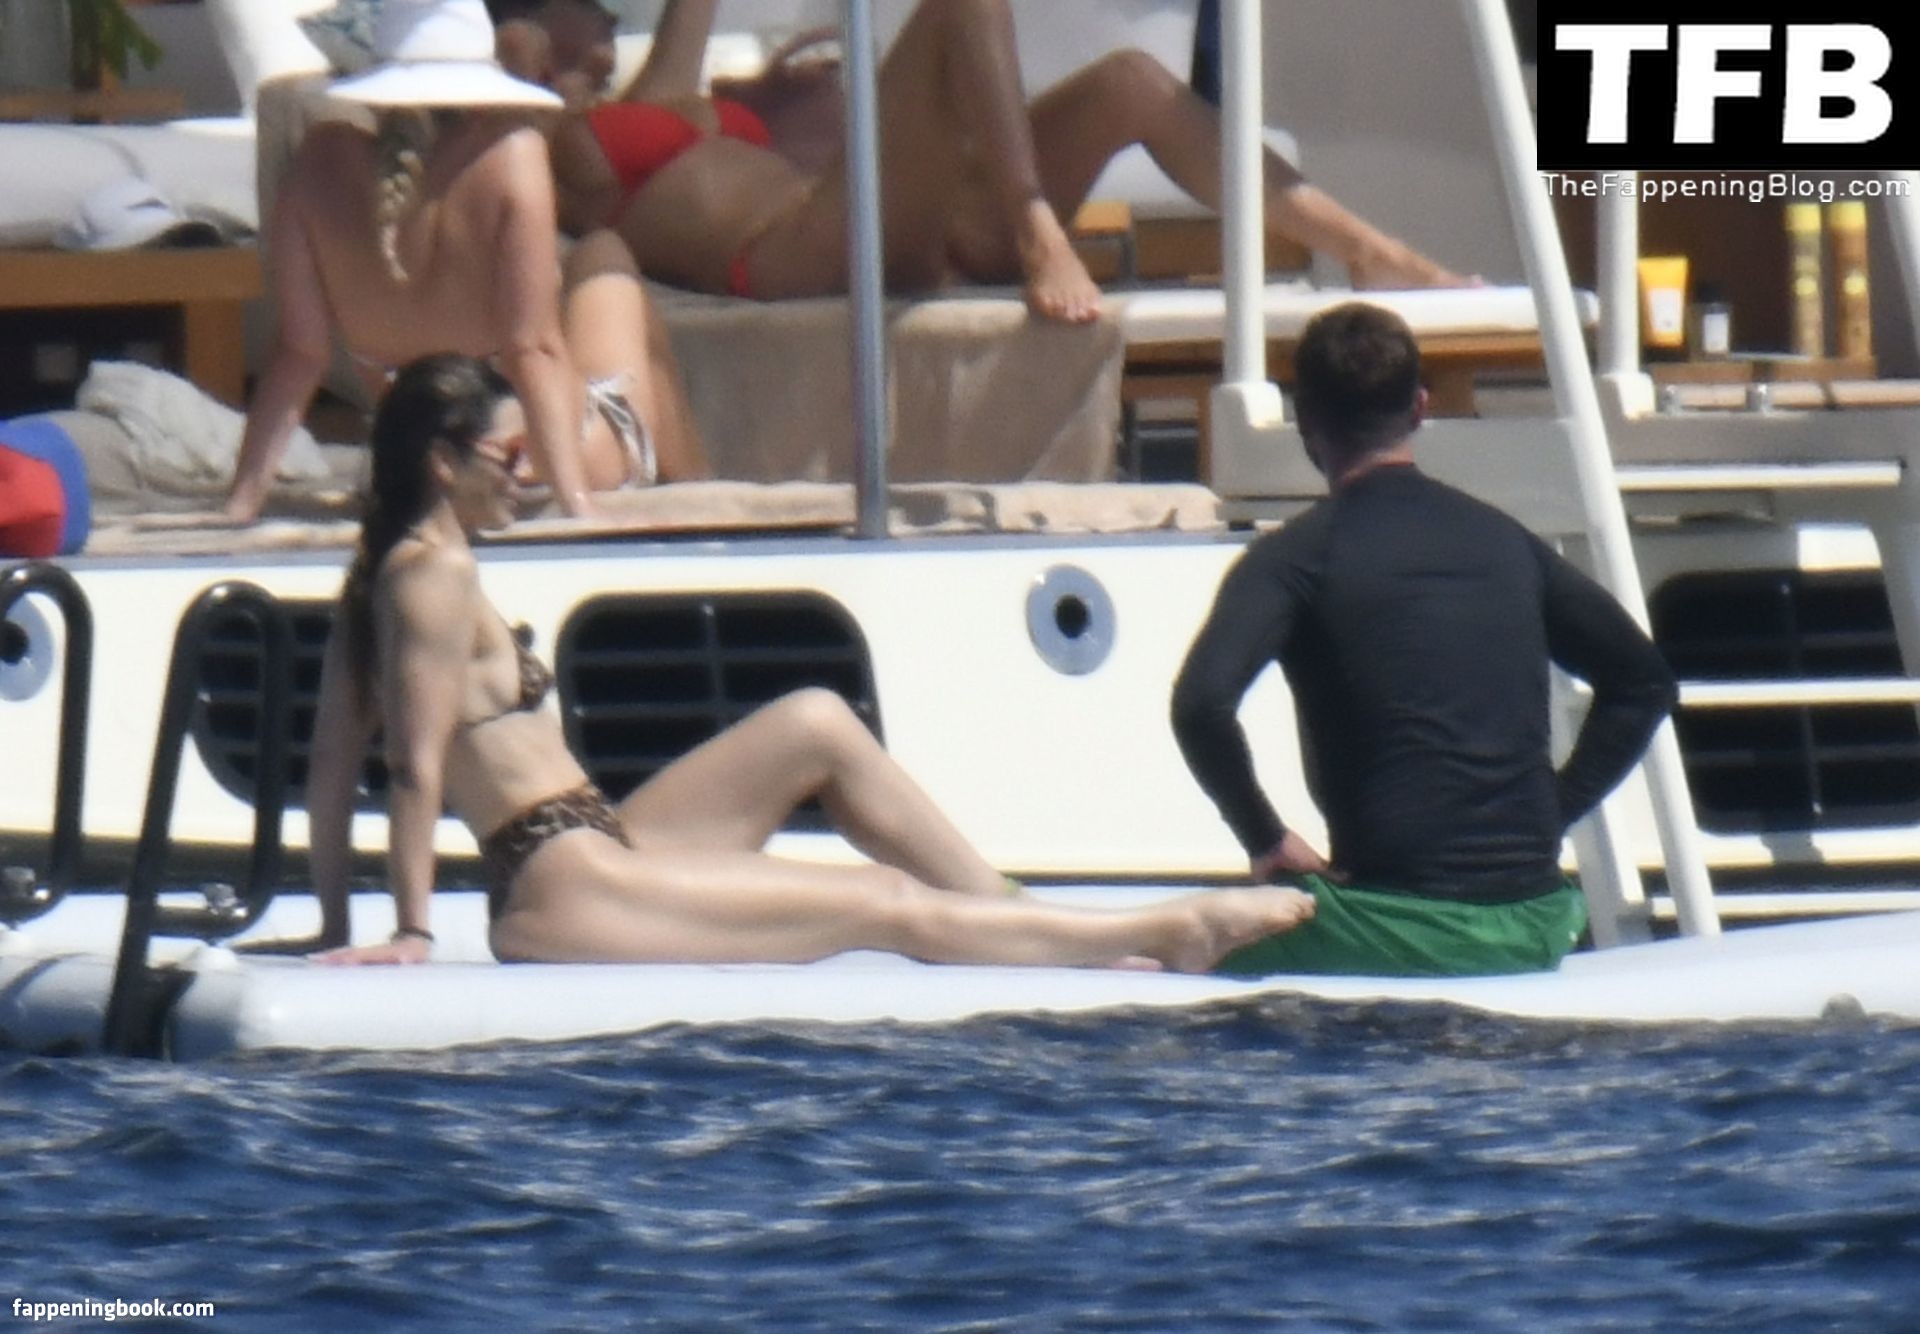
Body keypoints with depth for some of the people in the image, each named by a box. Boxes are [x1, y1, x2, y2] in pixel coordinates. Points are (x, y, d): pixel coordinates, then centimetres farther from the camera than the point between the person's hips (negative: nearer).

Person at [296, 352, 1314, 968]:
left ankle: (1009, 917, 10)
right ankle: (1155, 936, 7)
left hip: (593, 851, 10)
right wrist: (412, 931, -20)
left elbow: (330, 766, 13)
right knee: (895, 908, -3)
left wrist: (338, 926, 13)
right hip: (572, 897, -10)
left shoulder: (383, 573, 13)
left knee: (815, 724, 10)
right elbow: (417, 768, -20)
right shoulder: (438, 575, -16)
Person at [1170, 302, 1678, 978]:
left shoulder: (1296, 557, -3)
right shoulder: (1503, 540, 13)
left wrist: (1266, 838, -5)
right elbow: (1644, 681, 21)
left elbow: (1201, 704, -19)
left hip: (1399, 932, -4)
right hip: (1536, 933, 4)